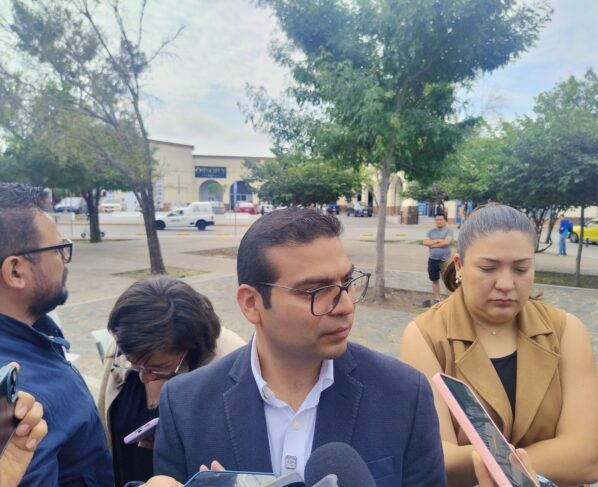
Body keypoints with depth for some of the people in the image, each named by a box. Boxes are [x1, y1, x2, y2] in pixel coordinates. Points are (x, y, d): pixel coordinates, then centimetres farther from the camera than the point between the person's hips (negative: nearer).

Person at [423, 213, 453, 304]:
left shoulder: (448, 230, -3)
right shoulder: (431, 231, 9)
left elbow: (447, 242, -18)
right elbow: (425, 242, -4)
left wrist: (433, 244, -8)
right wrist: (438, 240, -13)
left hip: (445, 259, -4)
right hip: (432, 259, 5)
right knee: (435, 280, 13)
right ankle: (436, 299, 24)